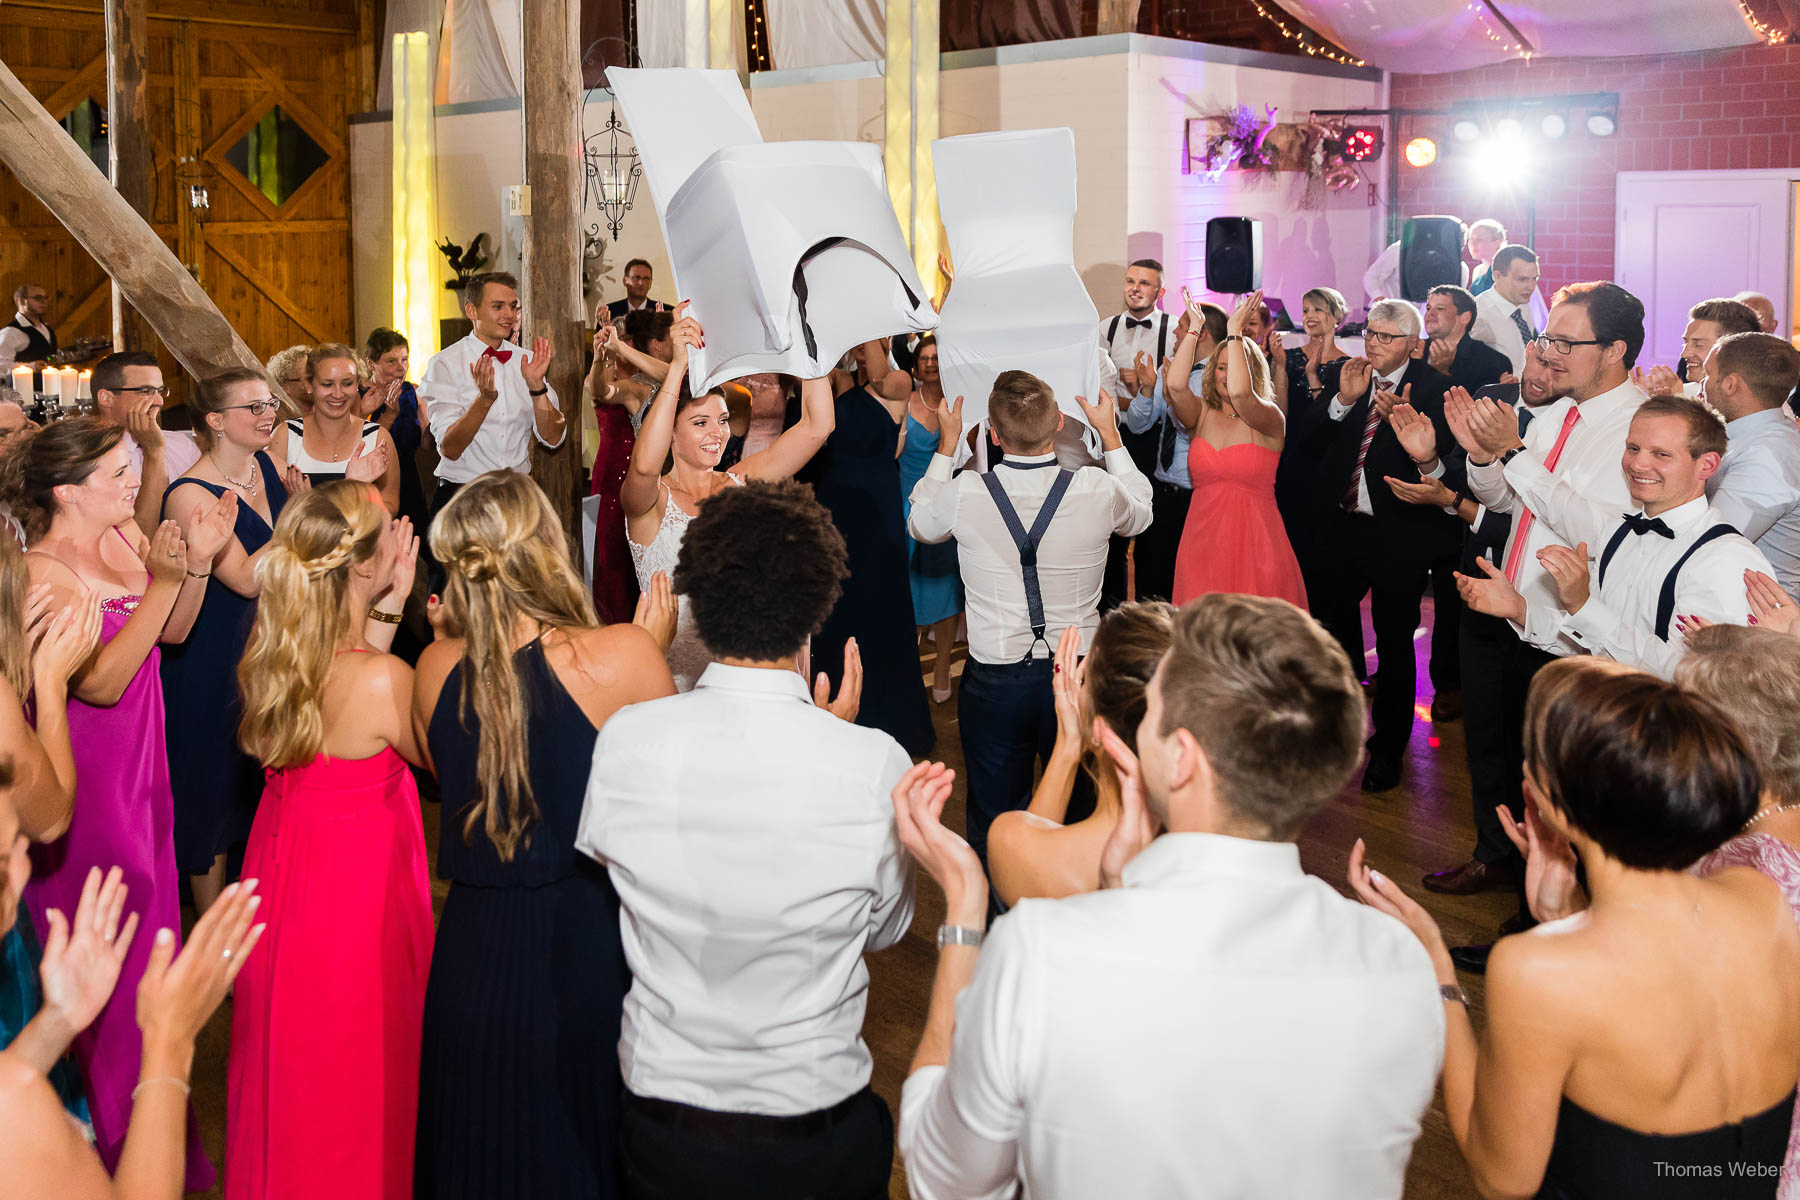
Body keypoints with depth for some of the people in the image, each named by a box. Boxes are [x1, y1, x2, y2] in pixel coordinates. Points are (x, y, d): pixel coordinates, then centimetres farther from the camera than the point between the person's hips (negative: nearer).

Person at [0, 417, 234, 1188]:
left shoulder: (122, 538, 0)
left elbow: (172, 632, 10)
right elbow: (100, 682, -28)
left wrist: (196, 563, -7)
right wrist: (162, 581, -32)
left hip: (140, 765, 8)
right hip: (87, 776, -8)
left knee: (146, 923, 19)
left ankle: (138, 1115, 39)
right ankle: (107, 1135, 21)